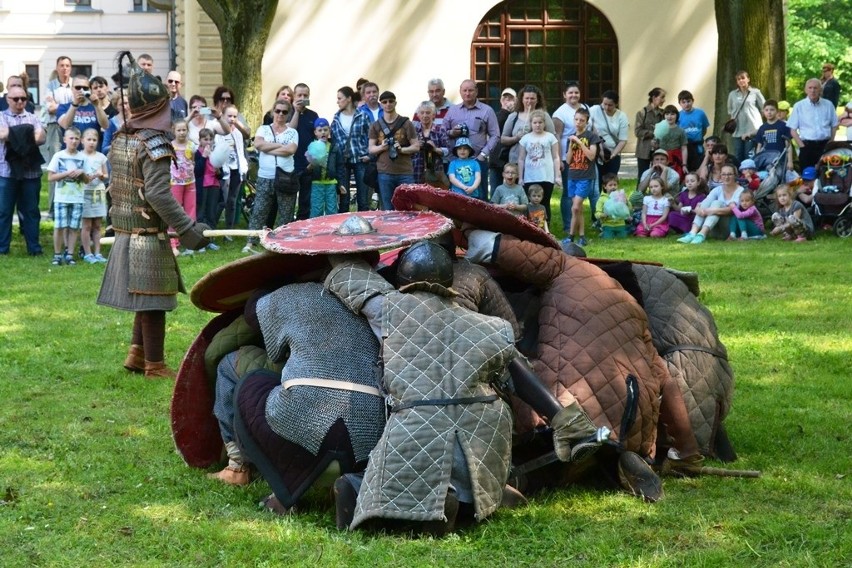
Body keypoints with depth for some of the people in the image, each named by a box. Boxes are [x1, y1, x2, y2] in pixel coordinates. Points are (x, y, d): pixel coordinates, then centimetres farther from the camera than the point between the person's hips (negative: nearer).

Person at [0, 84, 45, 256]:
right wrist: (29, 138, -13)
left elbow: (42, 138, -4)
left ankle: (34, 247, 12)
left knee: (31, 211, 6)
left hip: (31, 171, 2)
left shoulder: (33, 118, 11)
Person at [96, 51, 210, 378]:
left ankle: (136, 355, 21)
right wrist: (188, 230, -24)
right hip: (149, 238, -8)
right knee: (154, 303, 0)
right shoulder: (153, 143, -17)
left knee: (146, 301, 19)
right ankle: (155, 366, 6)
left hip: (124, 234, 8)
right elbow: (158, 194, -25)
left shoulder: (119, 140, 9)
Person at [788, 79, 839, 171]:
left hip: (825, 146, 1)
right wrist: (802, 146, -8)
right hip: (807, 146, -1)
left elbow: (834, 126, 12)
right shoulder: (799, 106, 3)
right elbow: (793, 130, 2)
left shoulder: (828, 105, 8)